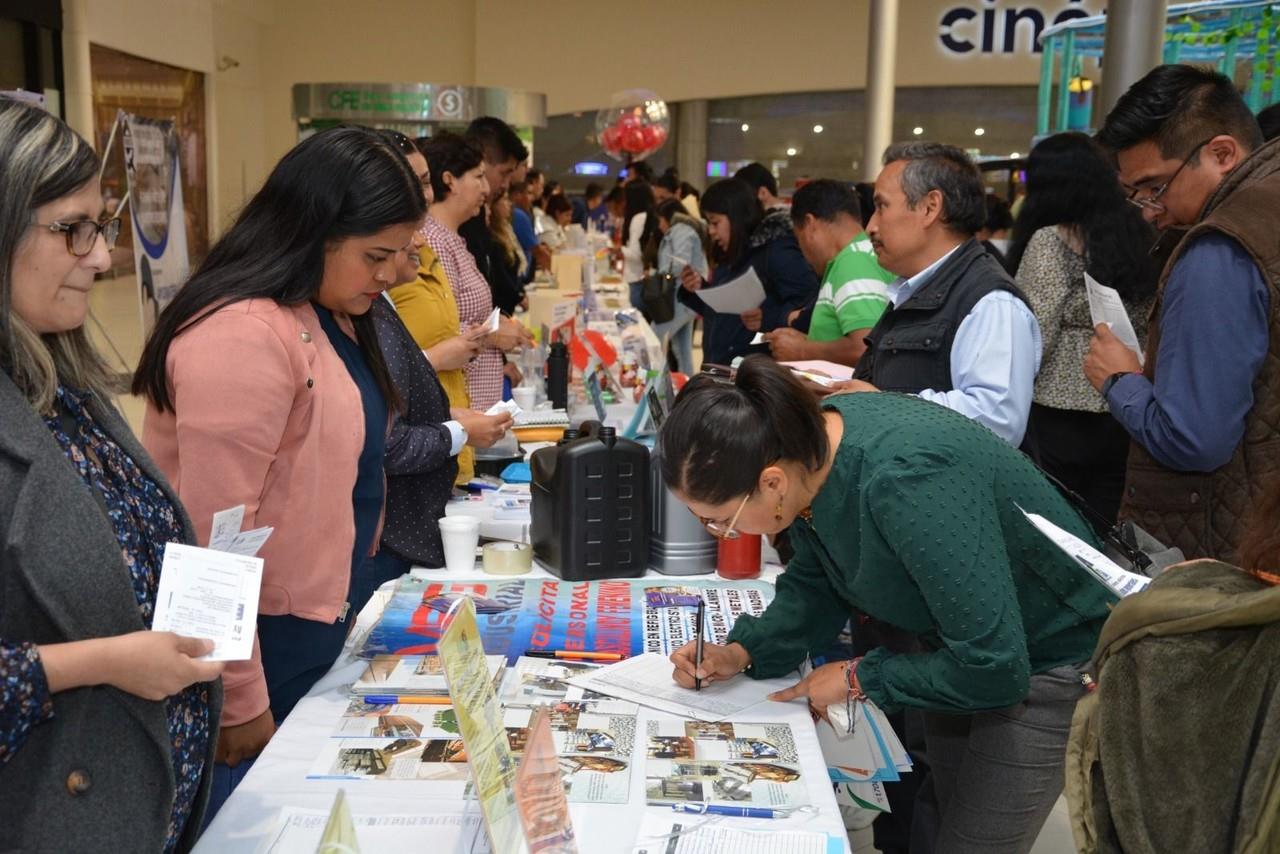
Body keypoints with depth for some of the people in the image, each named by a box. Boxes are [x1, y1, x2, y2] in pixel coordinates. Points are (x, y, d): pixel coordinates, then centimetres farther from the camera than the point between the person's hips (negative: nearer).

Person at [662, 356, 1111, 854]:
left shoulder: (905, 483, -41)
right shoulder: (805, 447, -16)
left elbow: (993, 665, -34)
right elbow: (818, 584, 2)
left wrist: (859, 679, -22)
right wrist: (743, 652, -13)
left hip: (1046, 662, -7)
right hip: (965, 646, 7)